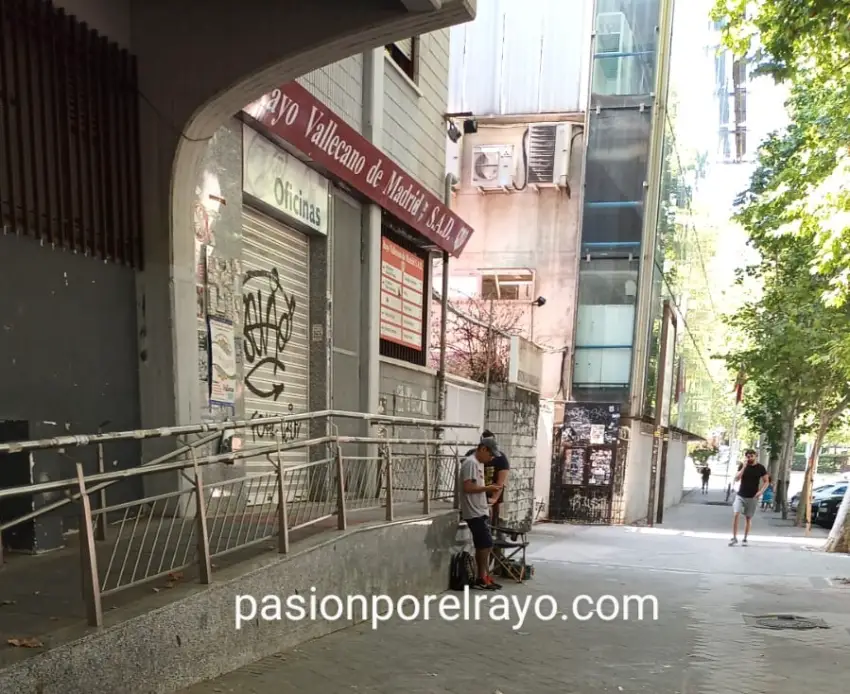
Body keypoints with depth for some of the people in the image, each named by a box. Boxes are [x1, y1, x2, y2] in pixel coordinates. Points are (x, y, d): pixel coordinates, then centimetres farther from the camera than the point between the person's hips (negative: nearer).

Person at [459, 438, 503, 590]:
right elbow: (467, 488, -23)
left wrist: (489, 489, 7)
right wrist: (487, 488, -18)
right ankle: (482, 579, 0)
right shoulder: (471, 463, -16)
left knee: (482, 546, 11)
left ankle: (483, 578, 16)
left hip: (481, 511, 10)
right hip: (475, 513, -10)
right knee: (486, 544, -7)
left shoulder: (479, 463, 16)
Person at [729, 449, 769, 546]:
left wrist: (761, 491, -13)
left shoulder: (760, 468, -2)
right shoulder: (743, 466, 1)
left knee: (748, 518, 6)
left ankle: (745, 539, 17)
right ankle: (734, 538, -6)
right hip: (740, 495, 0)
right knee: (736, 514, -13)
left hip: (752, 497, 0)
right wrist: (744, 467, -18)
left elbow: (766, 481, 3)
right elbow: (736, 479, -9)